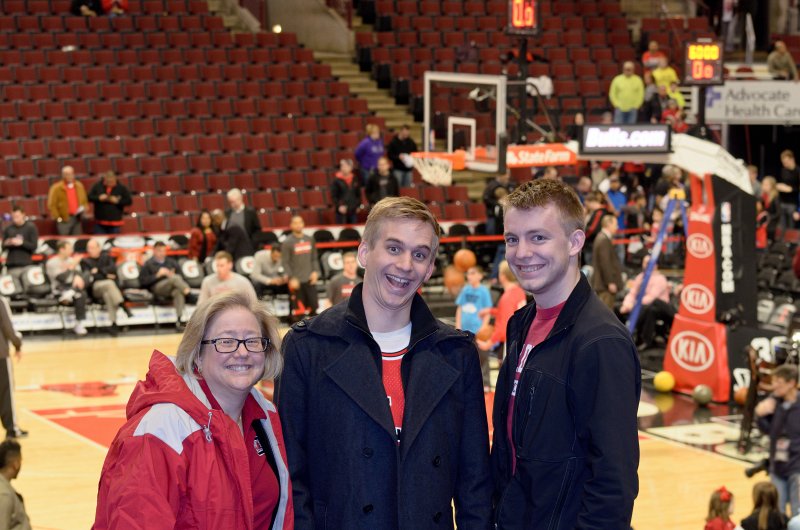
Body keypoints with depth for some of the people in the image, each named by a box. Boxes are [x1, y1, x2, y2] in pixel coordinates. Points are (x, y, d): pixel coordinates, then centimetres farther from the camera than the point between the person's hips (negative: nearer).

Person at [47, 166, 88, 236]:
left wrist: (84, 209, 3)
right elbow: (51, 205, -5)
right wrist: (57, 218, -10)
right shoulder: (56, 188, -3)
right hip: (64, 220, -5)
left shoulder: (79, 186, 13)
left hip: (77, 218, 5)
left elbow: (84, 201, 23)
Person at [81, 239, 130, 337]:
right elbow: (89, 276, -2)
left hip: (109, 287, 2)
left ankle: (113, 323, -47)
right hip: (95, 287, -2)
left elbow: (113, 269, 2)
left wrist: (99, 271, -4)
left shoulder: (106, 257, 22)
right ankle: (123, 306, -52)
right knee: (109, 283, -37)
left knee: (108, 294, -36)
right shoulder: (85, 261, 15)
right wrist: (106, 275, -5)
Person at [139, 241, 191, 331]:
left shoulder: (171, 262, 25)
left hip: (173, 288, 3)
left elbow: (181, 277, 21)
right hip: (157, 288, -3)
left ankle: (179, 321, -45)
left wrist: (172, 275, -1)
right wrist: (157, 275, -6)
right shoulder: (148, 264, 14)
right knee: (175, 278, -33)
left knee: (178, 292, -36)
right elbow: (142, 281, 3)